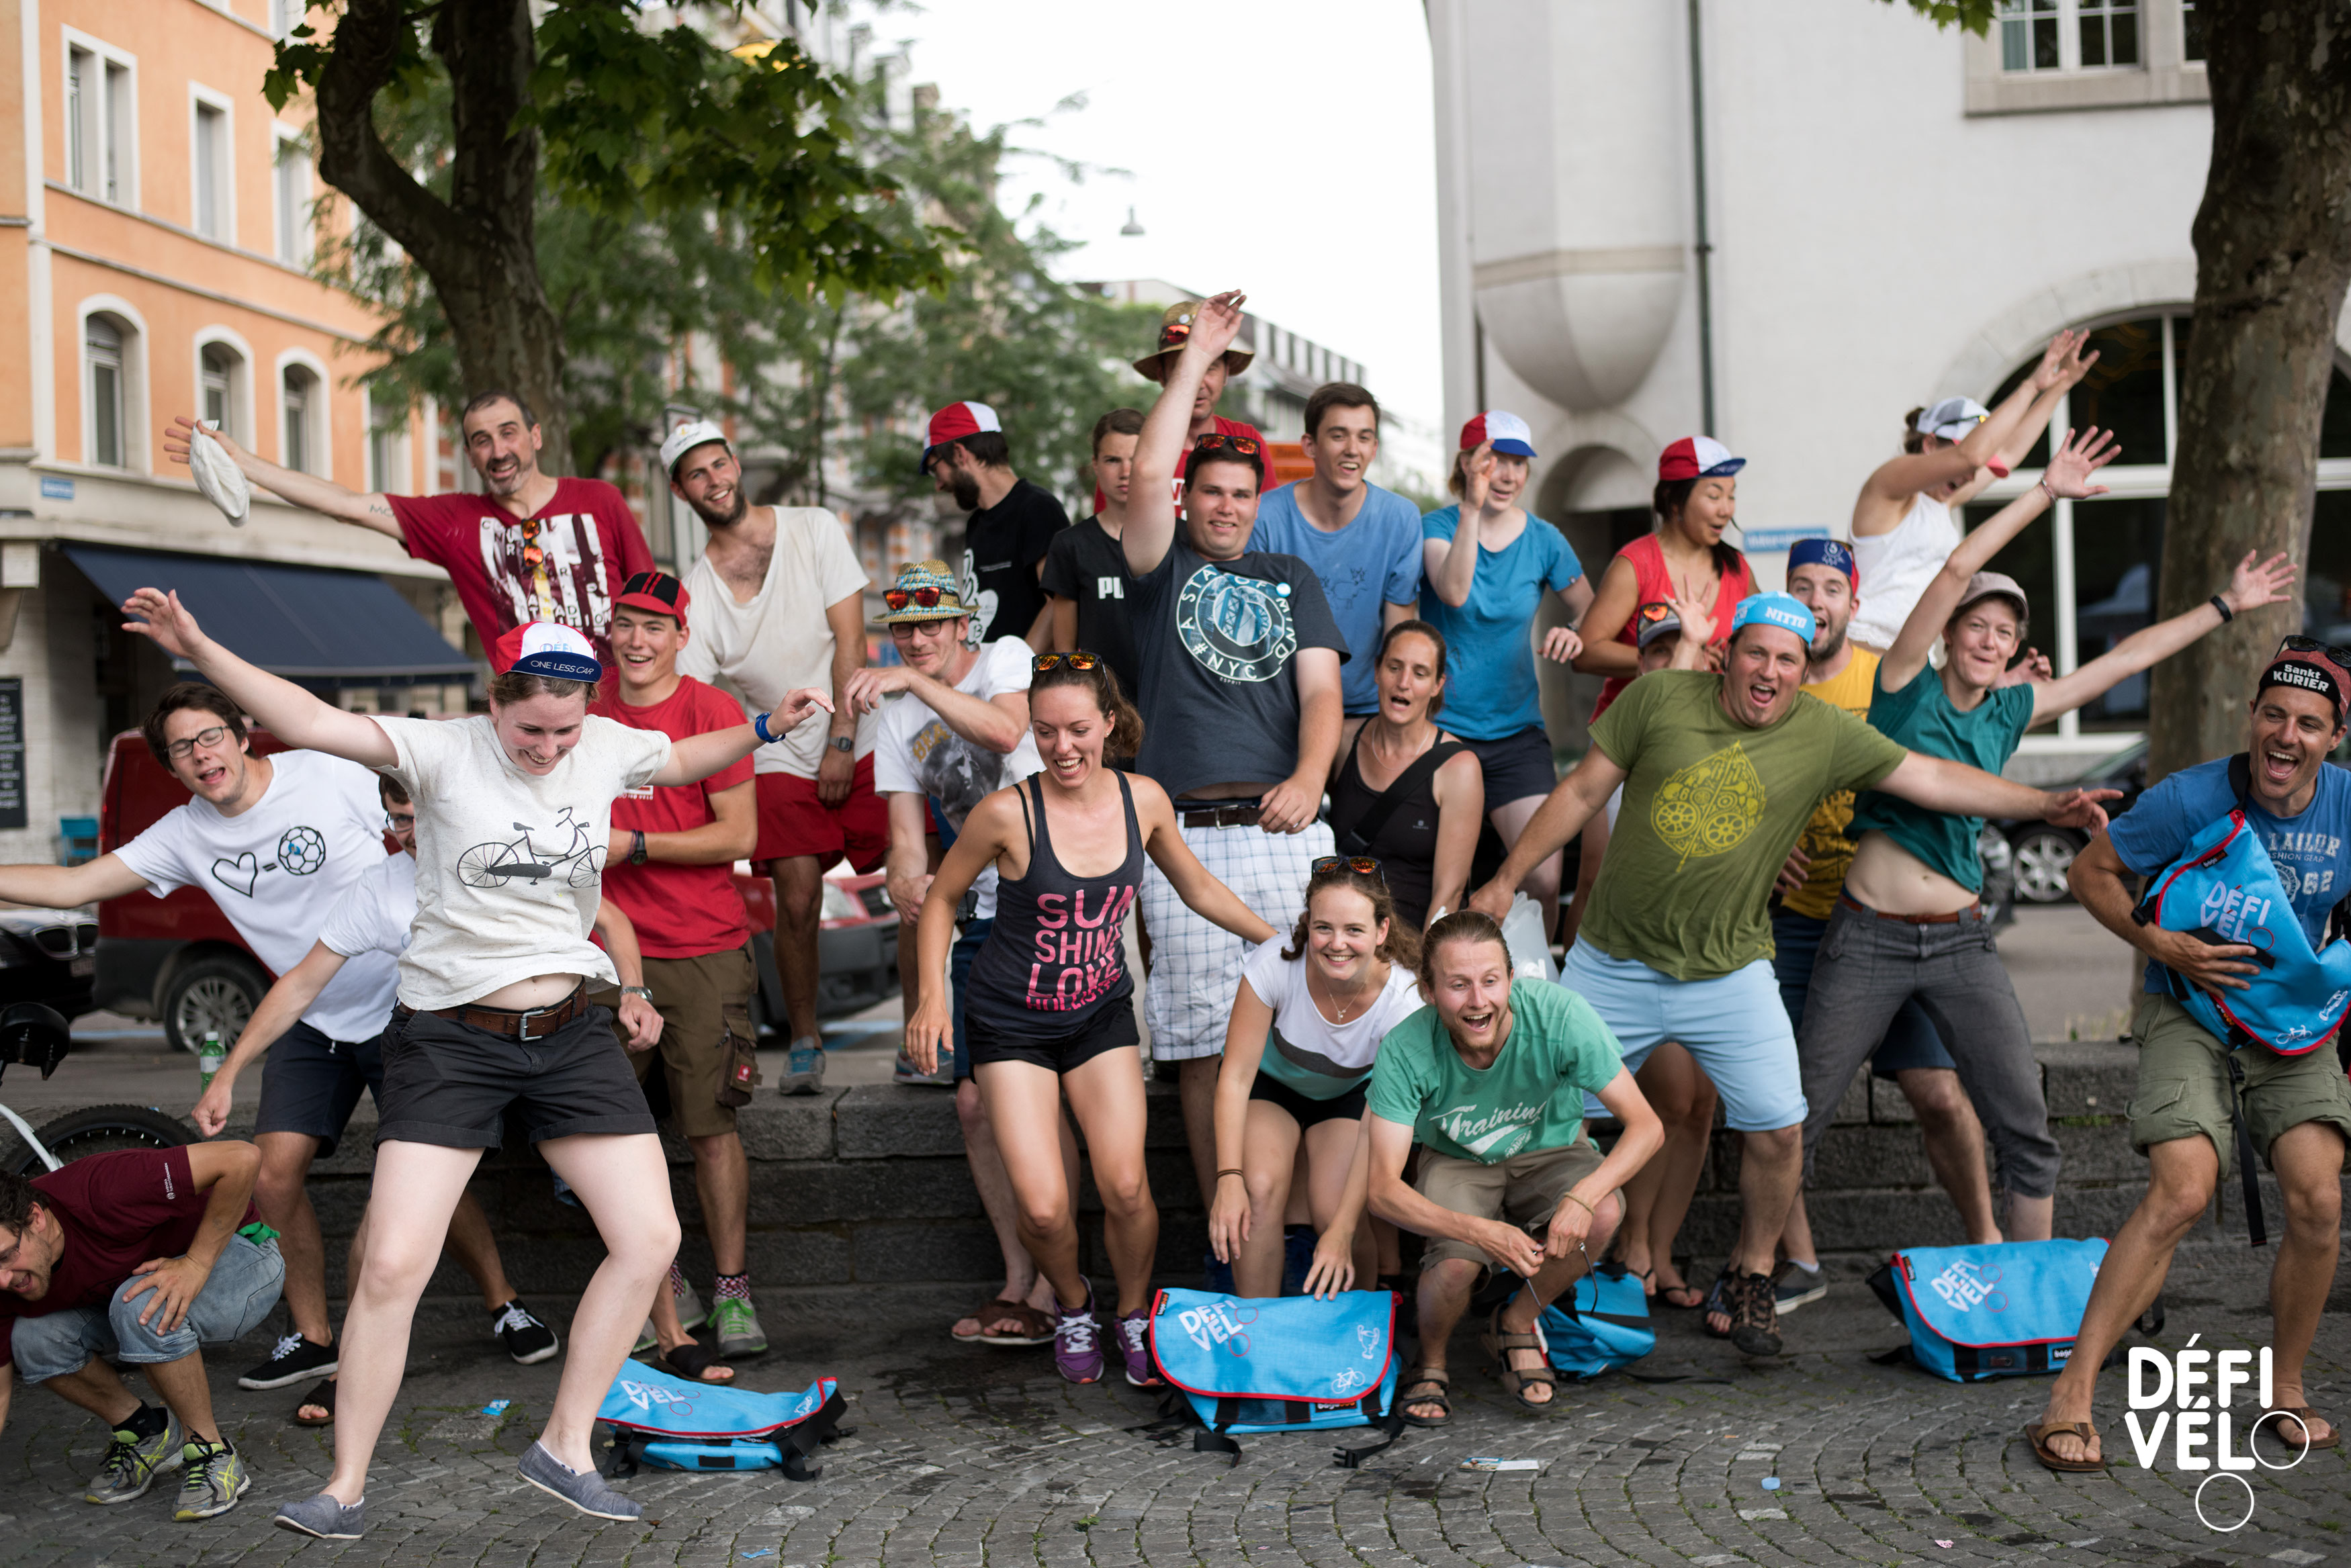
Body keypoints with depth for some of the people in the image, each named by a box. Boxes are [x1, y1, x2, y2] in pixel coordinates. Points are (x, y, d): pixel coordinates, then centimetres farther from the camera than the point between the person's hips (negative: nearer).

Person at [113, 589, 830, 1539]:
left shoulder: (608, 749, 2)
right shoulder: (444, 754, -12)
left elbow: (682, 760, 23)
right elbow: (310, 722, -23)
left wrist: (765, 729, 10)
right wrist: (200, 652, -34)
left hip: (570, 1032, 4)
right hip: (449, 1036, -4)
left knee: (650, 1238, -1)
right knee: (394, 1264, -9)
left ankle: (565, 1448, 15)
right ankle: (346, 1488, 8)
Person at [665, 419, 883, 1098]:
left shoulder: (814, 529, -1)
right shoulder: (695, 590, 0)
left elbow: (850, 640, -4)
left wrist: (841, 741, -9)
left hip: (863, 739, 0)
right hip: (782, 759, 1)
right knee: (797, 900, -9)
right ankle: (803, 1042, 8)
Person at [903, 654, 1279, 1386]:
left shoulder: (1143, 799, -8)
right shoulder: (1007, 813, -19)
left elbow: (1198, 889, 9)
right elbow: (942, 897, -3)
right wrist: (932, 996, -12)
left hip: (1101, 1015, 3)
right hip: (1012, 1023, -2)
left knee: (1126, 1188, -10)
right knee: (1045, 1208, -12)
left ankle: (1135, 1312, 21)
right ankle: (1072, 1305, 23)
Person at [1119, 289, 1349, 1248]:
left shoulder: (1292, 581, 19)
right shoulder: (1164, 568, 13)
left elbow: (1321, 692, 7)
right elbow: (1146, 476, -5)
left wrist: (1307, 781, -11)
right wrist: (1194, 361, -2)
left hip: (1284, 828, 2)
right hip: (1184, 834, -1)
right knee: (1200, 1040, -2)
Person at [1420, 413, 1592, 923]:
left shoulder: (1543, 539, 4)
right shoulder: (1437, 526, -3)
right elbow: (1454, 592, -23)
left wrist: (1574, 633, -10)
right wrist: (1472, 507, -32)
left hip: (1516, 731, 2)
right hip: (1440, 728, -2)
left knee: (1545, 878, -10)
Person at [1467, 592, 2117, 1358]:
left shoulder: (1825, 734, -3)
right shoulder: (1658, 698, -5)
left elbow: (1935, 778, 0)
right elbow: (1581, 792, 0)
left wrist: (2045, 804, -7)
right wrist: (1506, 879, 0)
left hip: (1730, 974, 1)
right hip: (1612, 964, 0)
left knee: (1779, 1130, -5)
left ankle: (1751, 1278, 20)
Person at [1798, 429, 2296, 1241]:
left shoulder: (2009, 712, 11)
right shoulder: (1907, 686, -2)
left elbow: (2121, 661, 18)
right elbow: (1957, 569, -11)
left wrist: (2224, 606, 22)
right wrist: (2045, 493, -11)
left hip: (1961, 942, 4)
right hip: (1868, 939, -4)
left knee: (2025, 1128, -1)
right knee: (1797, 1117, 0)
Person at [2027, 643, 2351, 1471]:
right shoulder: (2190, 799, -13)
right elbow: (2091, 873, -3)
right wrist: (2160, 945, -17)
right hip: (2189, 1011, -3)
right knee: (2181, 1193, -21)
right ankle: (2071, 1396, -18)